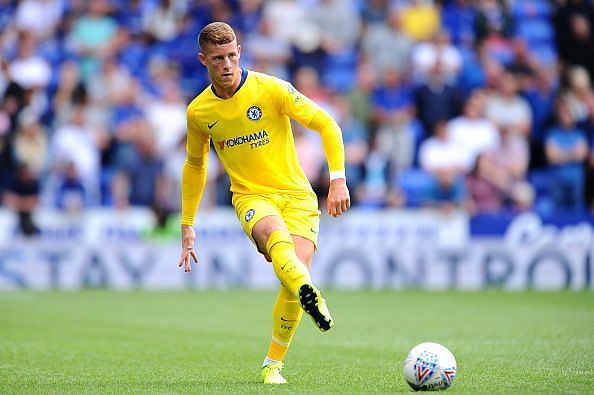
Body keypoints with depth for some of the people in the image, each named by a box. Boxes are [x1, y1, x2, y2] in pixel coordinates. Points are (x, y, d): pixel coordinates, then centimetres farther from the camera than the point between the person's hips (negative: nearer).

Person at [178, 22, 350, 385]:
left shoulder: (271, 89, -7)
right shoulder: (198, 112, 3)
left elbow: (326, 124, -4)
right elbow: (195, 165, 21)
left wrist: (338, 178, -15)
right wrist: (187, 225, 21)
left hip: (297, 195, 0)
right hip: (251, 196, 0)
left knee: (297, 271, -19)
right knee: (277, 237, -36)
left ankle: (273, 365, 2)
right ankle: (310, 296, -70)